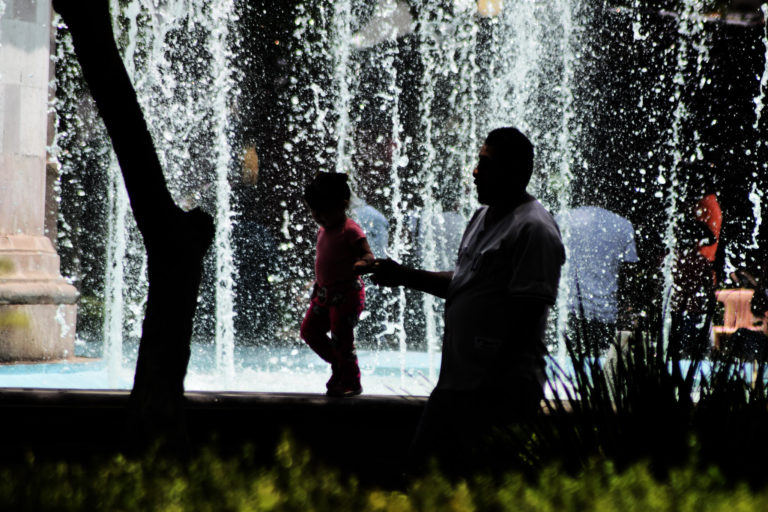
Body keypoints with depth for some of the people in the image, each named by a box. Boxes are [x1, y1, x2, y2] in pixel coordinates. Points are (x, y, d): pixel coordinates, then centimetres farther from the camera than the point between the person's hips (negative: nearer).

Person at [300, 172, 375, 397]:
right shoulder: (323, 231, 11)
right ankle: (339, 366, 26)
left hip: (347, 293, -9)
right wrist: (317, 285, 21)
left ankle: (351, 382, 5)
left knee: (341, 338, -8)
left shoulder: (350, 230, -15)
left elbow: (369, 256, -23)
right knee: (309, 329, 12)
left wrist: (359, 266, -44)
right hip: (325, 293, 9)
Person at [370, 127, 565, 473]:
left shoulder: (534, 230, -15)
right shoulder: (484, 218, 16)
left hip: (498, 391, -10)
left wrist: (493, 384, -22)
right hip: (457, 380, 10)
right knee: (419, 466, 15)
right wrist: (404, 276, 16)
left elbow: (525, 314, -20)